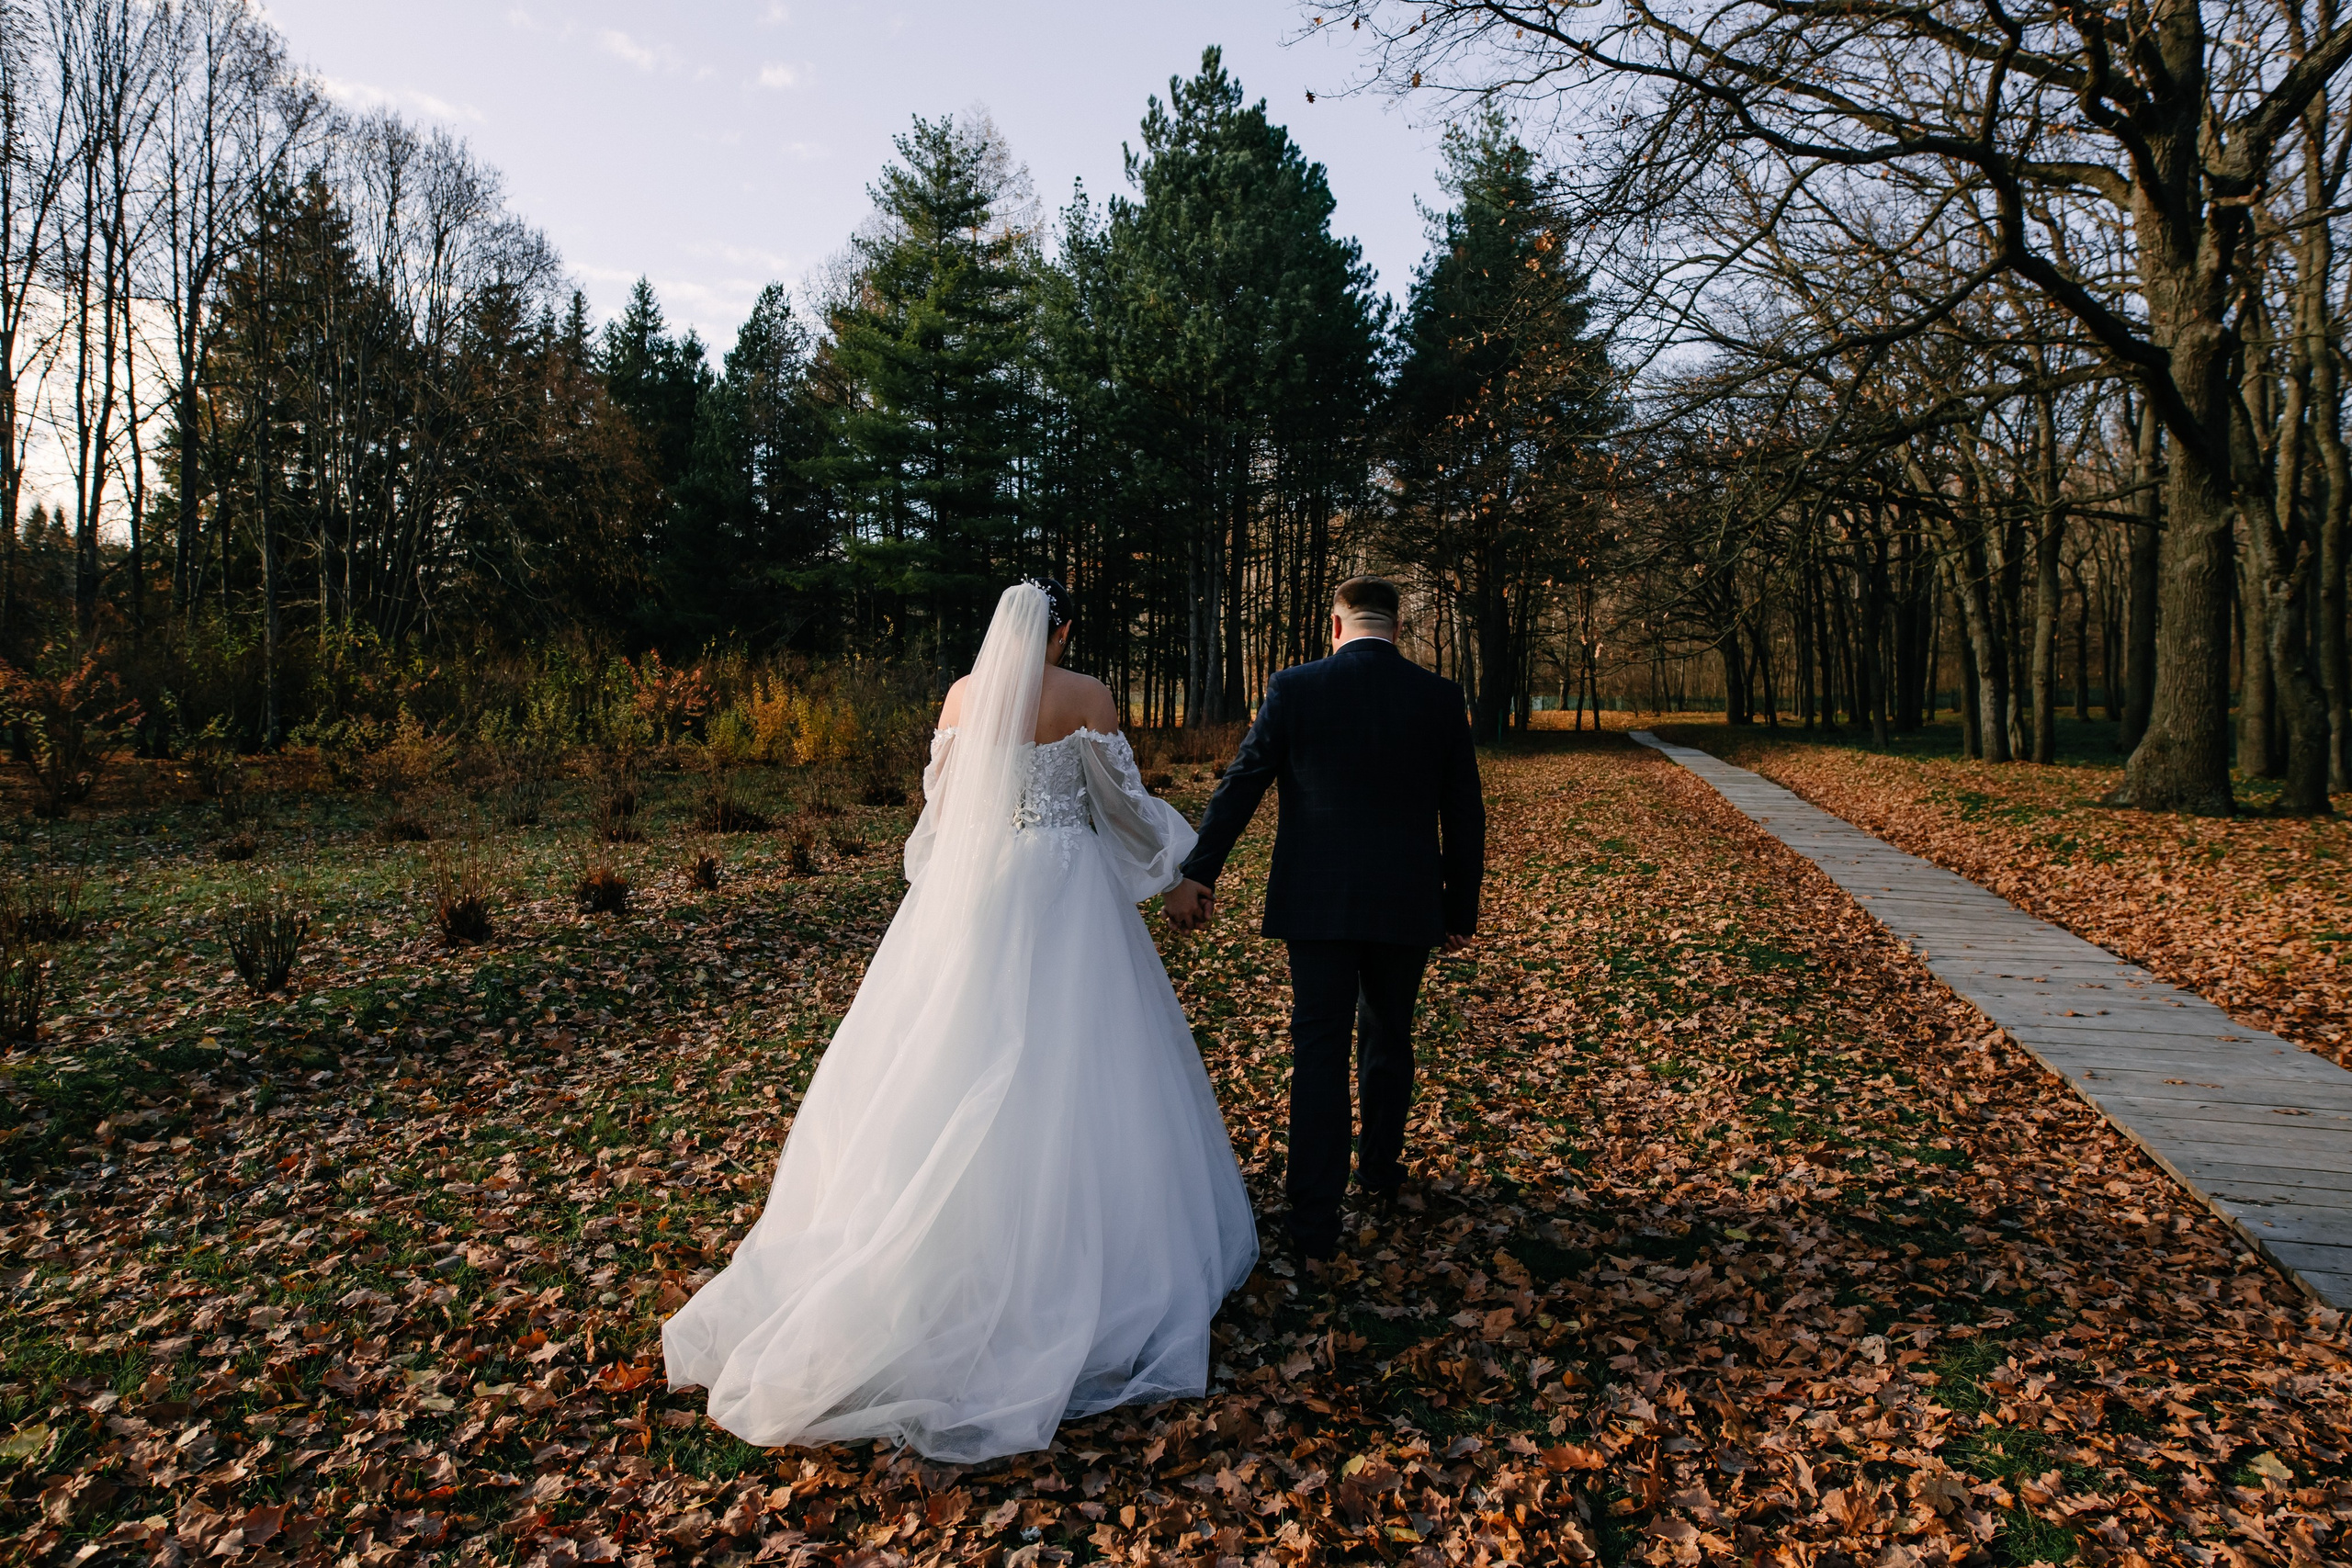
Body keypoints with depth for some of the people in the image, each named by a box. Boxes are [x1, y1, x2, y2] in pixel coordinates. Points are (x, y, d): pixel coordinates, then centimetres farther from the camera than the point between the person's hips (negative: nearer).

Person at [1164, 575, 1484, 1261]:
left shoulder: (1294, 688, -5)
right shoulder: (1442, 697, 0)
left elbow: (1239, 785, -4)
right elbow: (1464, 813, 3)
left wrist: (1197, 874, 3)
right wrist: (1461, 908, 13)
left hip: (1317, 902, -2)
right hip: (1407, 904, 2)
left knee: (1319, 1050, 4)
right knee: (1389, 1038, 21)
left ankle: (1316, 1215, 4)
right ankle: (1380, 1166, 40)